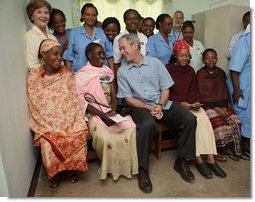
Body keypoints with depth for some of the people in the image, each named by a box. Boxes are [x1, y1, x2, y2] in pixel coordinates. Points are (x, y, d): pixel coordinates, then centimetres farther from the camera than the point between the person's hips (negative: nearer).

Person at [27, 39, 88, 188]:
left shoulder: (68, 75, 0)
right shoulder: (33, 77, -3)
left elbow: (75, 101, 0)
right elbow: (35, 106, 0)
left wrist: (76, 123, -9)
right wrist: (48, 125, -8)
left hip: (69, 120, 1)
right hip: (46, 123, 0)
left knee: (79, 138, -24)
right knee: (48, 143, -26)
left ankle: (71, 168, 8)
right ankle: (55, 173, 8)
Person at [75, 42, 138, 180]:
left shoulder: (108, 72, 16)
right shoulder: (81, 75, 0)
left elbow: (114, 95, 11)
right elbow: (81, 100, -8)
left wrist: (113, 110, -10)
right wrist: (102, 115, -17)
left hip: (112, 111, 4)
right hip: (95, 114, -4)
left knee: (131, 129, -21)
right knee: (104, 137, -29)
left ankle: (127, 164, 0)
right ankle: (110, 166, 0)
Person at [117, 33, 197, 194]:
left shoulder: (155, 63, 6)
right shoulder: (122, 71, 4)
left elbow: (166, 88, 5)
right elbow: (128, 98, -1)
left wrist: (160, 106, -13)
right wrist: (148, 108, -14)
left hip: (162, 104, 3)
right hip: (140, 107, -3)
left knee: (190, 119, -16)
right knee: (148, 125, -36)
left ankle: (181, 162, 0)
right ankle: (143, 170, -18)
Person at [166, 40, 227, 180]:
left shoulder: (190, 71, 17)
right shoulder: (168, 69, -1)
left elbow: (193, 90, 16)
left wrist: (197, 101, -4)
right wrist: (180, 103, -15)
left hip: (191, 104, 5)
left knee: (204, 119, -24)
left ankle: (211, 160, -19)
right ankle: (199, 160, -18)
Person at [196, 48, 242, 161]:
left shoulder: (221, 73, 12)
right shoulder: (200, 74, -3)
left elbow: (225, 91, 10)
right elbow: (202, 95, -8)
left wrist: (224, 107, -7)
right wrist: (216, 108, -16)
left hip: (222, 105, 5)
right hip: (208, 106, -5)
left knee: (236, 122, -14)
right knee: (220, 125, -25)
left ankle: (228, 147, 8)